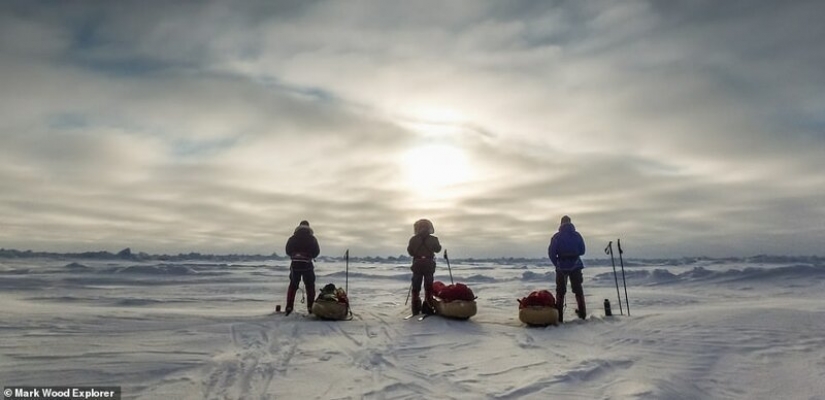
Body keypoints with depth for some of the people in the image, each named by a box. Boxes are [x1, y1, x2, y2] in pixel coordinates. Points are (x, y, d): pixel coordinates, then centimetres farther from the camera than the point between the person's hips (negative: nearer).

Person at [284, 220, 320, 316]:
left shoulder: (292, 238, 4)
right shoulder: (312, 238, -1)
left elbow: (287, 250, 7)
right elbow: (317, 251, -2)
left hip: (295, 264, 2)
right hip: (307, 264, -2)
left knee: (292, 286, 11)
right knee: (310, 286, 8)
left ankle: (289, 307, 5)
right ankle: (310, 307, 4)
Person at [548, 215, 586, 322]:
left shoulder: (557, 236, -6)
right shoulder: (577, 235, 0)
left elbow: (551, 252, -11)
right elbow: (582, 251, 2)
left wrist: (556, 263, 3)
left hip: (562, 267, -1)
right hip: (576, 266, 2)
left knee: (560, 291, 6)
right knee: (578, 289, 16)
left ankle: (559, 316, 3)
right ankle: (582, 313, 19)